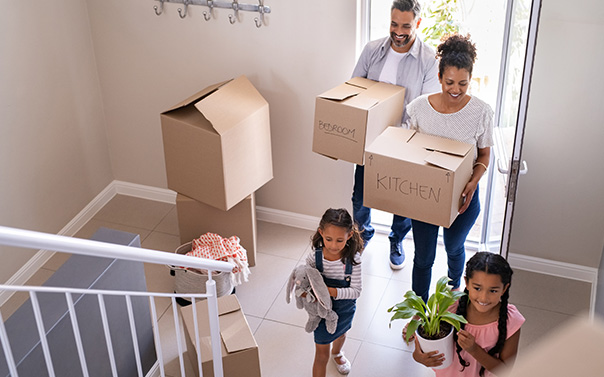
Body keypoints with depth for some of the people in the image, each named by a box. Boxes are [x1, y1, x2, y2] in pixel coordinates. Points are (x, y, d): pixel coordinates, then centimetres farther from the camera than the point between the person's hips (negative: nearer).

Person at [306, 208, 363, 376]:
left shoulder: (353, 258, -26)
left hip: (345, 309, 2)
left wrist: (331, 291, -37)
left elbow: (356, 290, -23)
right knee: (322, 355, 8)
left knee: (341, 334, 35)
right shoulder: (315, 257, -25)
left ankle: (337, 353, 69)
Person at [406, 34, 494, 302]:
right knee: (423, 258, 11)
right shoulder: (419, 107, -13)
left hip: (462, 196, 0)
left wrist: (472, 183, -21)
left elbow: (484, 155, -3)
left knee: (454, 249, 26)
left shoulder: (481, 113, -16)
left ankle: (454, 289, 58)